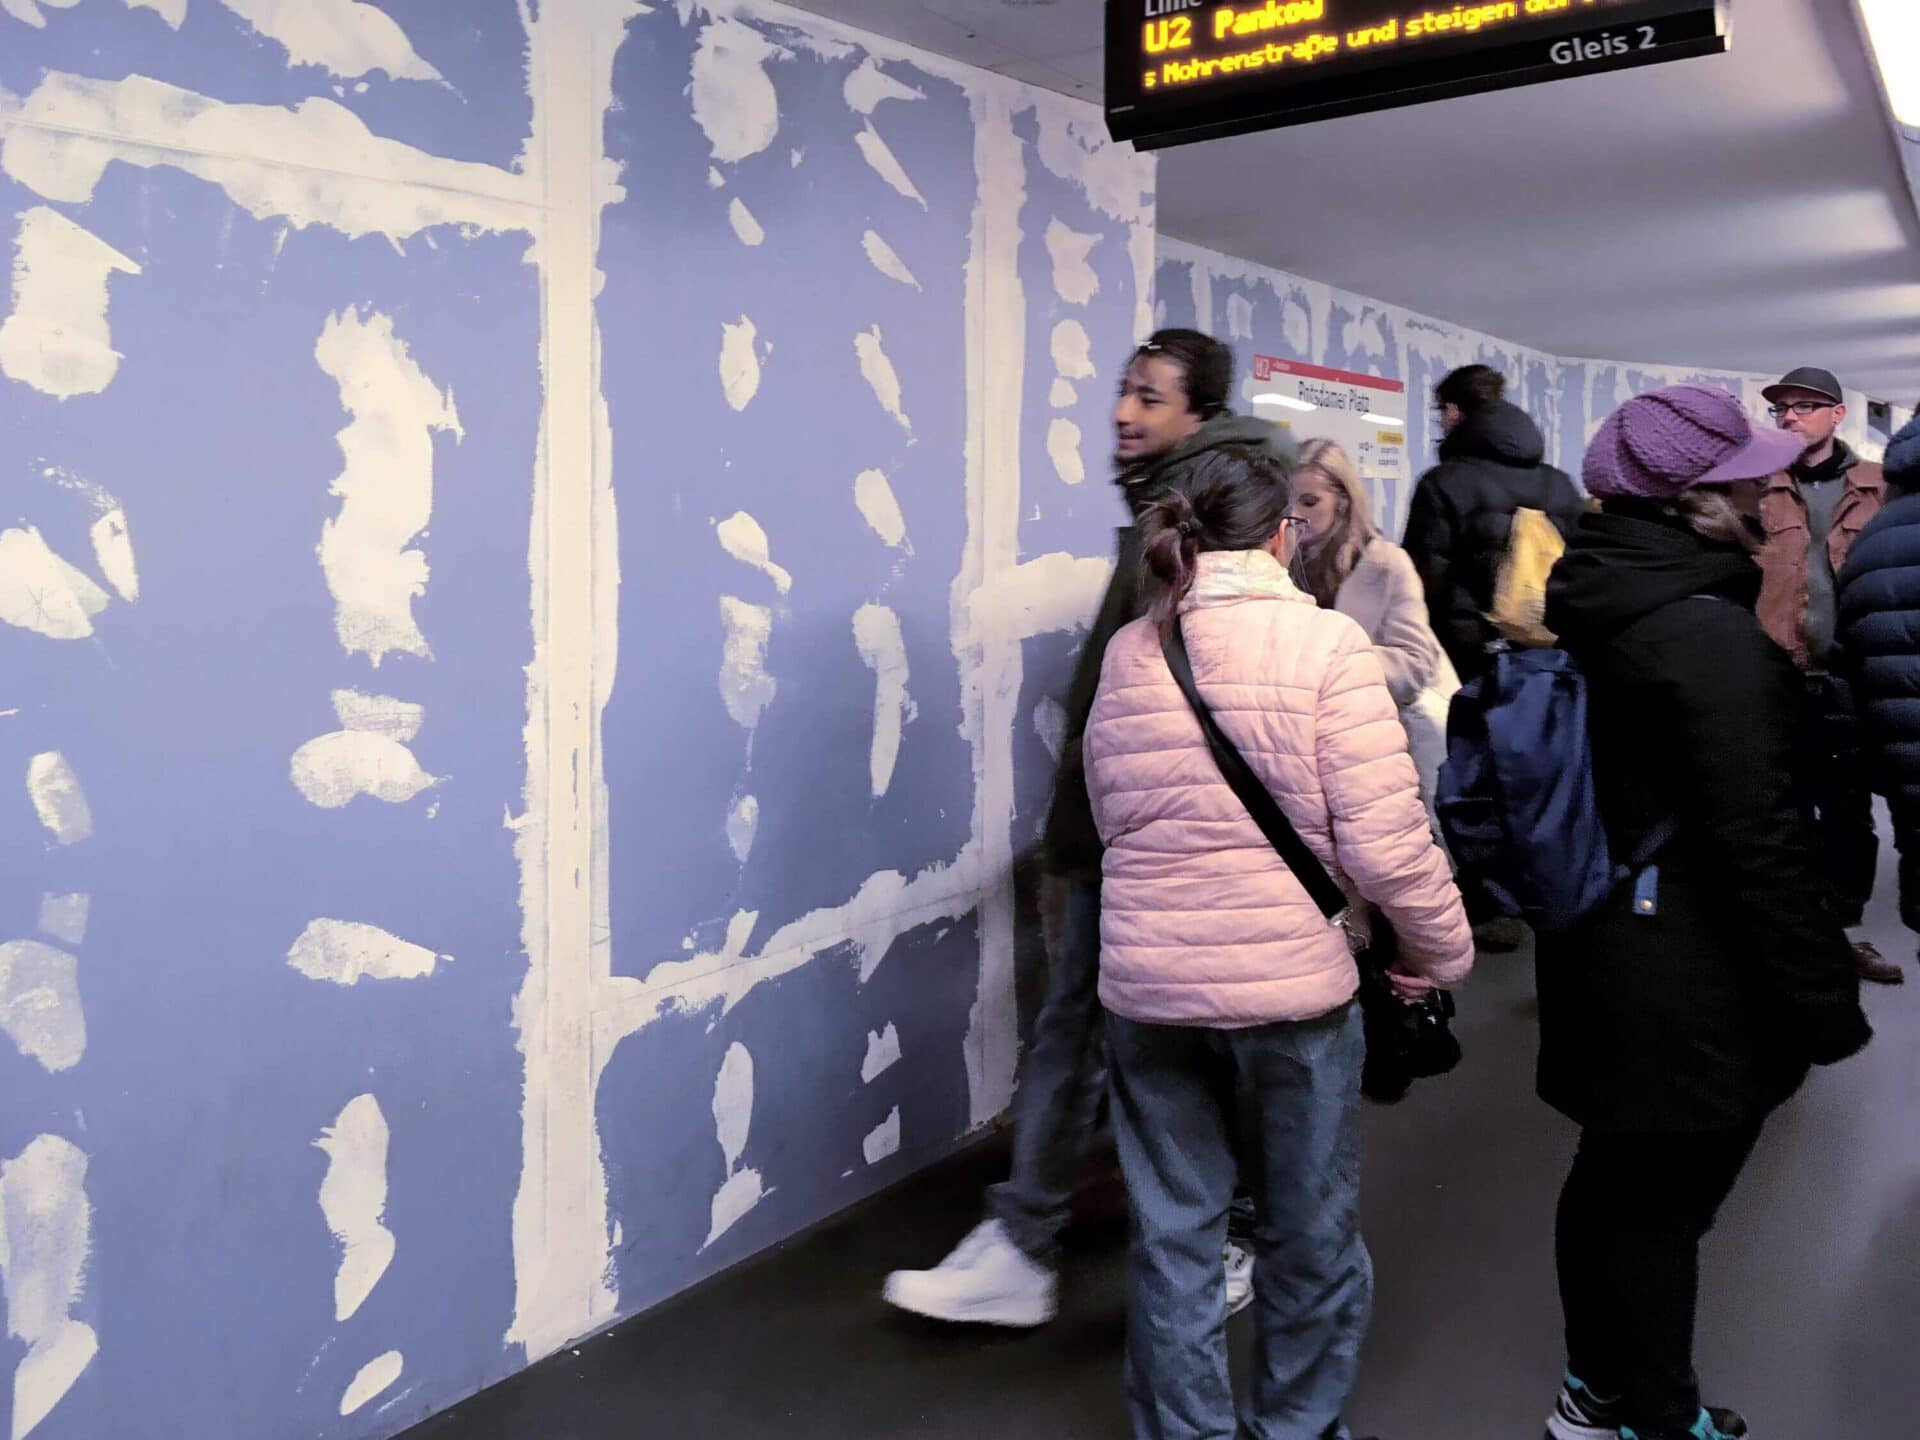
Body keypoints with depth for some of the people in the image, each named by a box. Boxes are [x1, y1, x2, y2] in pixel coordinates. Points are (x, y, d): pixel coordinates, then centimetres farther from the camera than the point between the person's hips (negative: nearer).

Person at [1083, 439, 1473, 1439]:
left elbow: (1113, 819, 9)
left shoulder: (1127, 654, 3)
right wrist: (1442, 950, 1)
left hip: (1147, 982, 4)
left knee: (1172, 1233, 16)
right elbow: (1385, 842, -14)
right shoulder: (1324, 643, -11)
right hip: (1291, 981, -3)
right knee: (1310, 1234, 18)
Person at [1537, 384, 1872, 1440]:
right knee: (1662, 1202, 6)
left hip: (1607, 946, 9)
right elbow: (1761, 841, -24)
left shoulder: (1599, 607, 6)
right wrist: (1824, 998, -15)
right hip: (1690, 979, -9)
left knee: (1613, 1177, 21)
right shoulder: (1712, 633, -22)